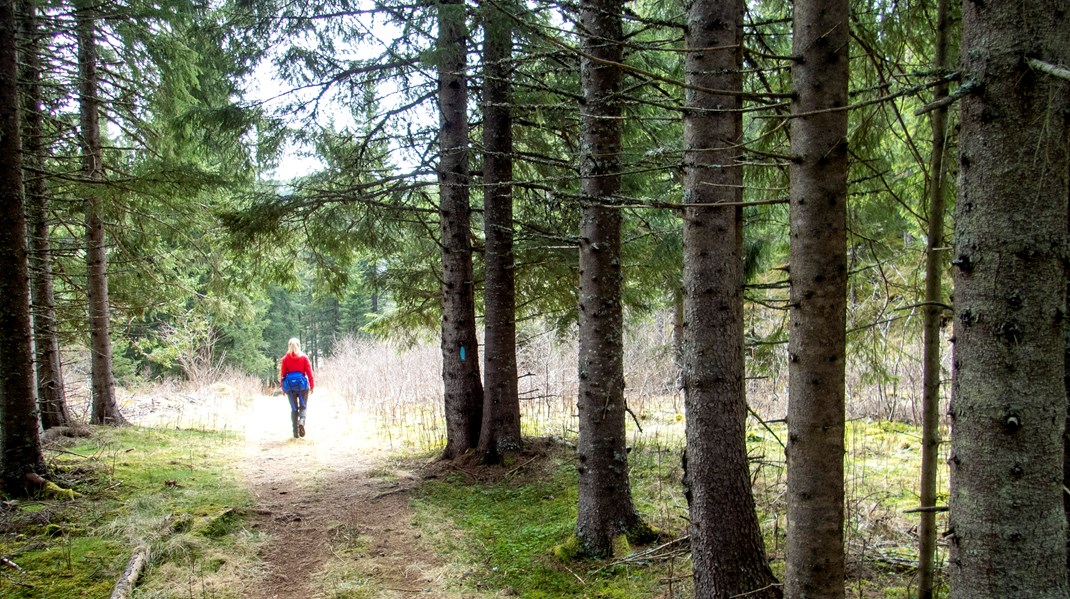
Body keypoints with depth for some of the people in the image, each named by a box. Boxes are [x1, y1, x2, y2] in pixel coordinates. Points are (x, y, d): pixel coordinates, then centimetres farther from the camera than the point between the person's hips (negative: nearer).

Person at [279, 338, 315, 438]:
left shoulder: (285, 359, 2)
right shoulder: (304, 357, 0)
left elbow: (282, 374, 3)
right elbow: (309, 372, -2)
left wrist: (283, 388, 10)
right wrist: (312, 386, 4)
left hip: (290, 385, 1)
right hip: (302, 384, -1)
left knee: (294, 408, 10)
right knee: (303, 406, 8)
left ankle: (295, 431, 5)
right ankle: (301, 421, -22)